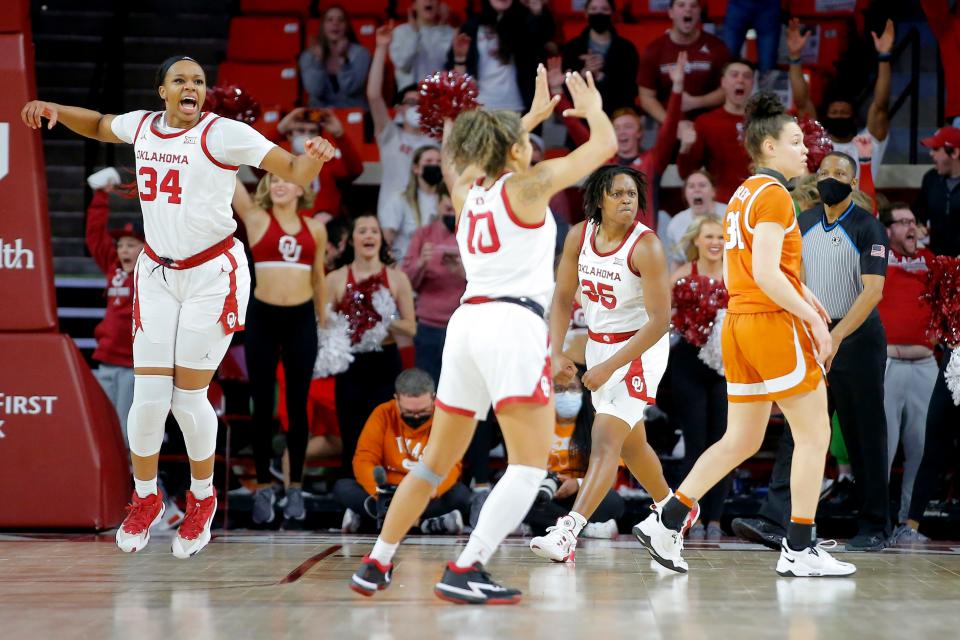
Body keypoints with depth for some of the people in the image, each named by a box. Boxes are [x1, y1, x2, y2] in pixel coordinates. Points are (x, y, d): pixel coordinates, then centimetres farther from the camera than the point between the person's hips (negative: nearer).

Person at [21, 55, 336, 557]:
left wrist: (314, 156, -36)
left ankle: (202, 499, 22)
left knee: (189, 398, -2)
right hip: (157, 273, 4)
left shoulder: (223, 134, -11)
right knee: (148, 398, -2)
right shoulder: (142, 125, 4)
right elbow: (99, 125, 27)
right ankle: (145, 499, 21)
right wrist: (55, 111, 10)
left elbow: (294, 172, -15)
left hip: (213, 276, -4)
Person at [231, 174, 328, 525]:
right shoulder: (256, 218, 3)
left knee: (297, 405, 5)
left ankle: (295, 487, 12)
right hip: (262, 317, -1)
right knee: (263, 405, 2)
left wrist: (323, 321, 19)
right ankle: (263, 487, 9)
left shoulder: (315, 228, 8)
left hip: (301, 319, 1)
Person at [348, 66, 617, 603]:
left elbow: (495, 149, 43)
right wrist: (591, 107, 25)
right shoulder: (527, 185, 0)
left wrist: (535, 114, 47)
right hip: (513, 324, -7)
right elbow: (605, 144, 6)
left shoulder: (468, 191, 17)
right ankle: (464, 573, -18)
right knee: (530, 466, -6)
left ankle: (377, 566, 18)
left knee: (438, 460, 17)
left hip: (468, 322, 7)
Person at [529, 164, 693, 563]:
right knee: (629, 441, 21)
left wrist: (609, 367, -26)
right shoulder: (579, 236, -6)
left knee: (606, 440, -19)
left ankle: (567, 533, -29)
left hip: (640, 349, -7)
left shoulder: (646, 246, -22)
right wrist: (557, 354, -11)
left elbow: (660, 321, -24)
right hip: (599, 345, 7)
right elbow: (563, 298, 3)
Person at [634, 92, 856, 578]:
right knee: (814, 434, 0)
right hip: (772, 321, -9)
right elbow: (766, 274, -20)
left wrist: (798, 292, 17)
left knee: (741, 442, 13)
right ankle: (799, 549, 0)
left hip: (738, 322, 9)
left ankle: (665, 524, 9)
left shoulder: (742, 195, 16)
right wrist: (810, 315, -16)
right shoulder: (774, 196, -12)